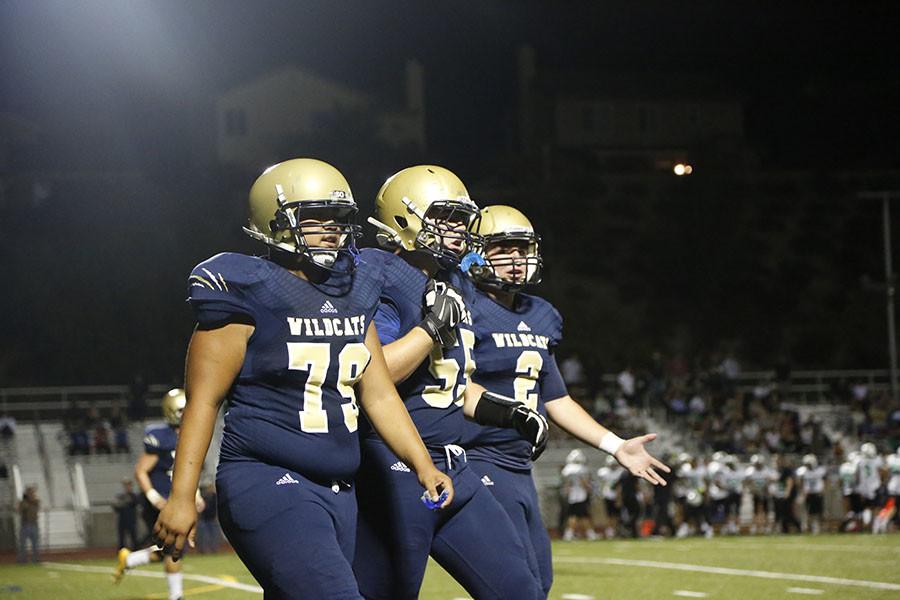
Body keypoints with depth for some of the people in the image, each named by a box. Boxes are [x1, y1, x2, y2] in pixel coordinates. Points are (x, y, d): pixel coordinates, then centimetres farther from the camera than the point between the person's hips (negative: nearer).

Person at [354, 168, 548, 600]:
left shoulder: (455, 286, 16)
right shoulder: (380, 280, -12)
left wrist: (509, 414, 15)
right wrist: (433, 325, -20)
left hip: (451, 465, 9)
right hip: (393, 471, -9)